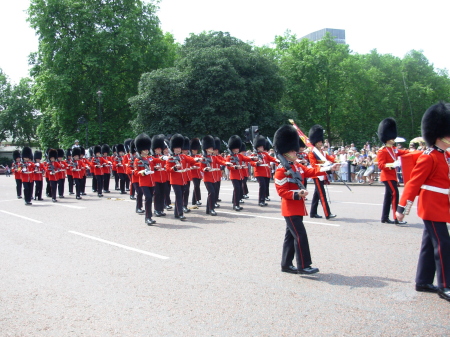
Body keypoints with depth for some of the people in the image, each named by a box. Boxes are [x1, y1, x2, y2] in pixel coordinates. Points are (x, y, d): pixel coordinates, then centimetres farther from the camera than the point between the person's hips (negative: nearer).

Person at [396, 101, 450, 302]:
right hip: (432, 208, -9)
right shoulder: (428, 157, -15)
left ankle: (423, 282, 21)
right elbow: (414, 183, -18)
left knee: (430, 244, 13)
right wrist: (402, 208, -19)